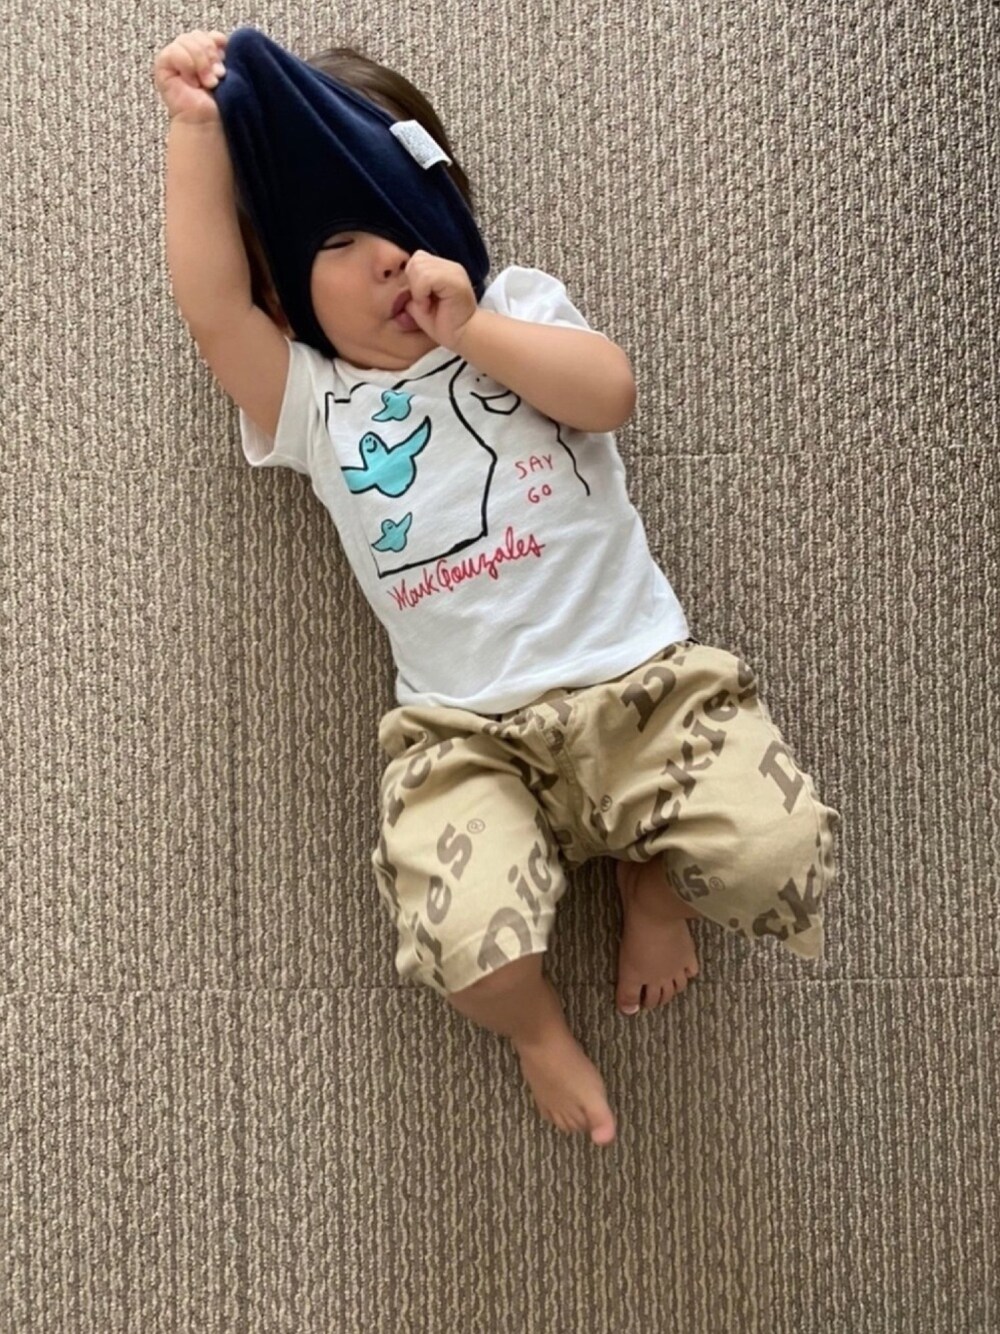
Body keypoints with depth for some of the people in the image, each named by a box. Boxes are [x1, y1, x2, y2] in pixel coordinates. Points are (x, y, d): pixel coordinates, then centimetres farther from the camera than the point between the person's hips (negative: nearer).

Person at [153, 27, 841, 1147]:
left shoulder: (520, 305, 14)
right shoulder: (313, 402, 9)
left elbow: (611, 392, -4)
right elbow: (209, 308, -7)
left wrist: (472, 327, -9)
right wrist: (197, 127, -6)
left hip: (646, 681, 1)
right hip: (466, 734, 0)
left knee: (778, 850, -19)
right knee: (466, 943, -23)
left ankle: (650, 874, 18)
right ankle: (537, 1027, 16)